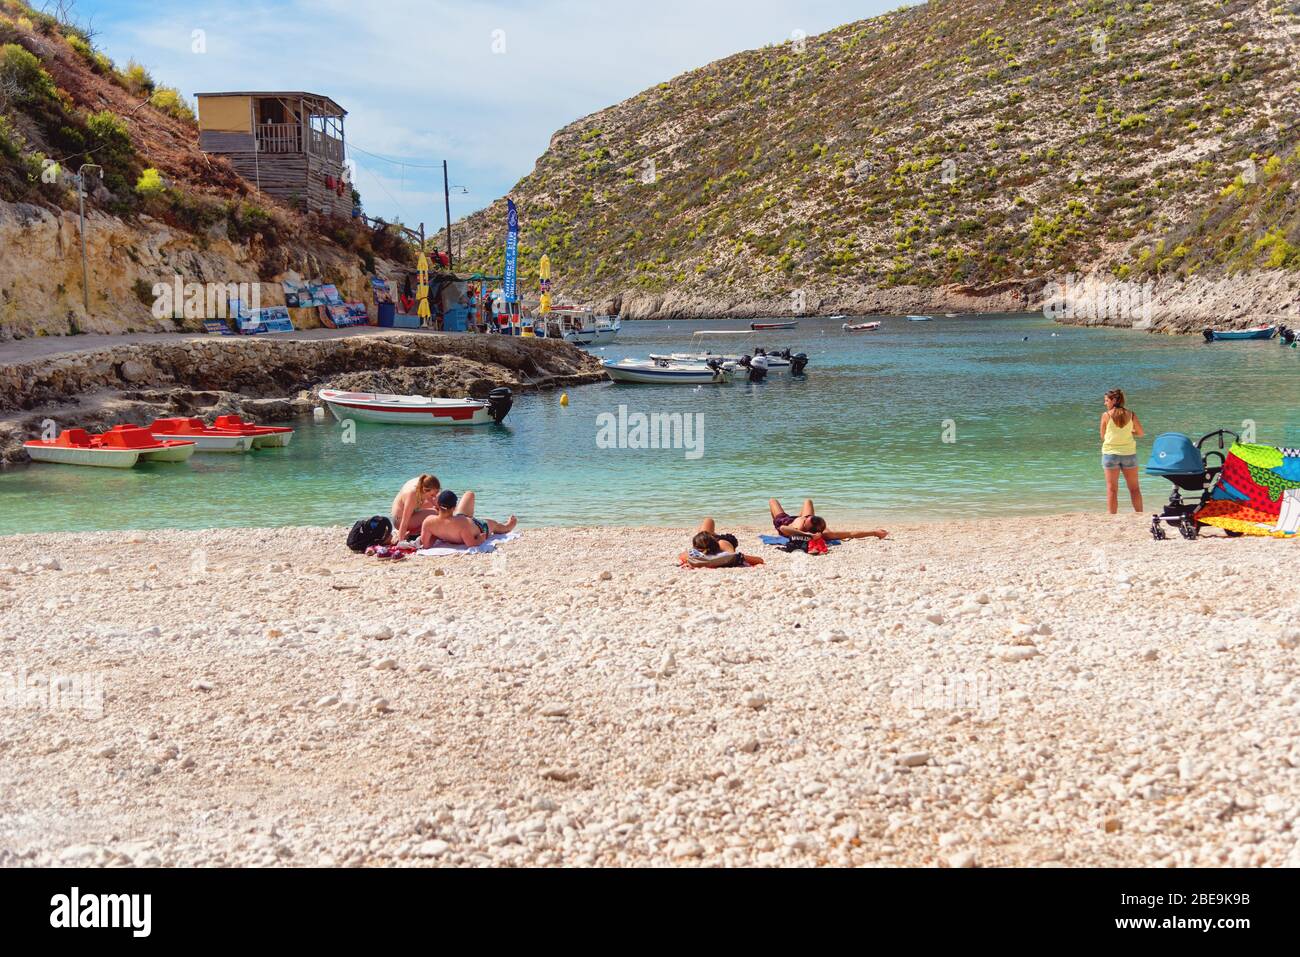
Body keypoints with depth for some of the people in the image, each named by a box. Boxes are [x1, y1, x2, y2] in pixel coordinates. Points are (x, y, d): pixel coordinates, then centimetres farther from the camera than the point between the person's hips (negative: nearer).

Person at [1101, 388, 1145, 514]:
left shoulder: (1106, 415, -8)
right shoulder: (1130, 414, -2)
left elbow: (1103, 436, 0)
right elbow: (1141, 433, 6)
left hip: (1110, 453, -2)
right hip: (1129, 452, 2)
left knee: (1112, 489, 3)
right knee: (1134, 488, 13)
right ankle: (1140, 514, 18)